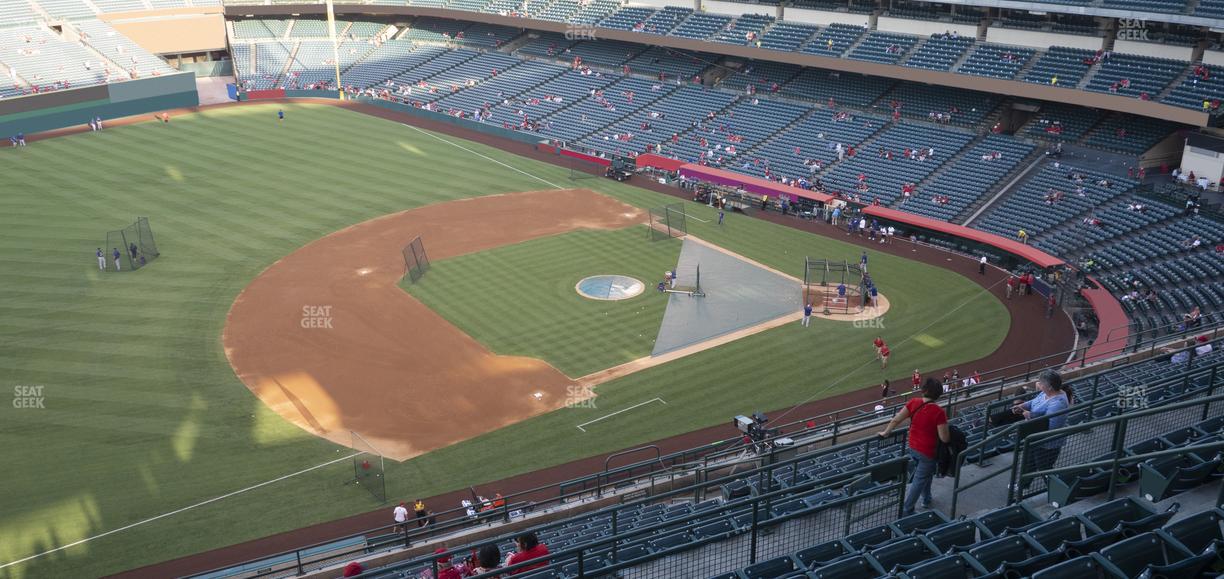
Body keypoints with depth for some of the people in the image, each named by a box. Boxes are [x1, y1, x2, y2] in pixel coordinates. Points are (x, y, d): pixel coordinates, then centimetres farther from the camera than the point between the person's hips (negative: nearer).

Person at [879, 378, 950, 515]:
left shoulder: (913, 403, -11)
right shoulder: (938, 412, -25)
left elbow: (896, 419, -5)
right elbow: (944, 438, -21)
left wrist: (886, 432, 10)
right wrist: (950, 436, 2)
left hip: (913, 448, 6)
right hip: (927, 452, -6)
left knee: (927, 473, 30)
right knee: (919, 481, 8)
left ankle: (926, 500, 47)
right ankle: (906, 511, 14)